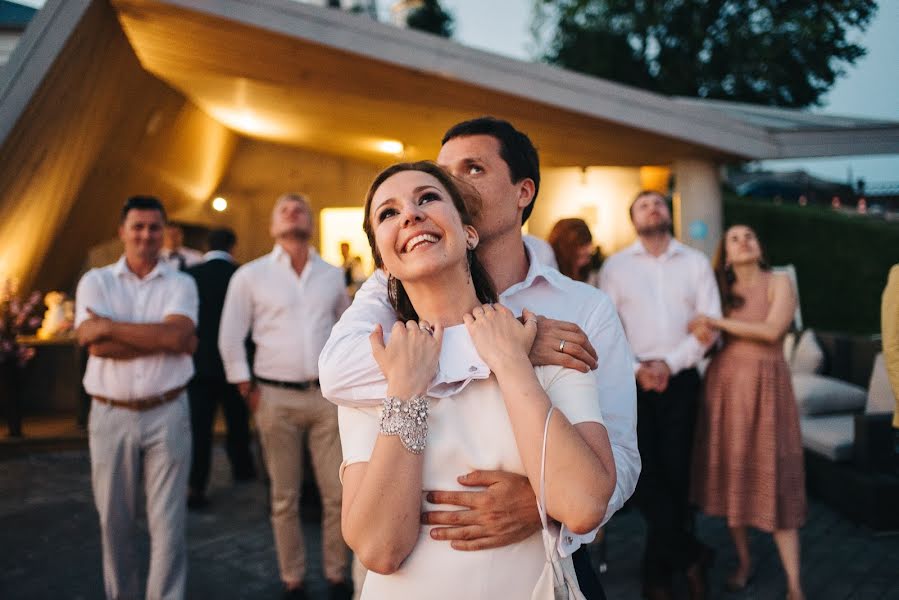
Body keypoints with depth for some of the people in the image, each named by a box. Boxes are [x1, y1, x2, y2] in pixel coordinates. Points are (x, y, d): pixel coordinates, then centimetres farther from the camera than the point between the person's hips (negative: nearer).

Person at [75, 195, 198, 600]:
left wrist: (111, 327, -12)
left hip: (166, 415, -1)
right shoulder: (96, 281, 4)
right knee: (115, 522, 13)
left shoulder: (181, 284, 3)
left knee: (168, 524, 2)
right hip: (110, 417, 1)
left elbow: (177, 336, -16)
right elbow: (94, 343, -12)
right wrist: (162, 339, -11)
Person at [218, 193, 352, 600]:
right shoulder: (250, 275, 0)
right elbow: (230, 339, 3)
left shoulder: (332, 275, 8)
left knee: (338, 494, 3)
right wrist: (248, 392, 0)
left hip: (327, 395, 2)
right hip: (276, 398, -2)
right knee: (285, 497, 6)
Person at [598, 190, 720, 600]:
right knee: (642, 471, -4)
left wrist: (669, 364, -11)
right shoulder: (615, 266, 4)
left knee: (674, 470, 4)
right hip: (631, 379, -1)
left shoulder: (696, 263, 7)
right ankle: (690, 555, 16)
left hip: (680, 378, 1)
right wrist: (635, 369, -13)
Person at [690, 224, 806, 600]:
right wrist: (703, 330, -18)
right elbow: (705, 332, 4)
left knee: (774, 478, -4)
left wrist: (718, 322, -13)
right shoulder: (722, 290, 11)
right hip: (725, 384, 3)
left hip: (765, 386, -3)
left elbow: (772, 330, -14)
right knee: (732, 473, 6)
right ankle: (743, 561, 24)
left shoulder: (779, 282, 1)